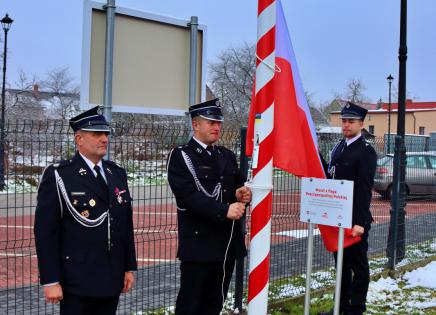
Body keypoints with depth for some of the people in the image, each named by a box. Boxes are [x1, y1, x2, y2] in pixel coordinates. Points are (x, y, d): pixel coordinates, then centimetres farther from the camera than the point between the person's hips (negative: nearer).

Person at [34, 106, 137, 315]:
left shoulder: (117, 174, 10)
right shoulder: (58, 176, -8)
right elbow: (45, 232, -11)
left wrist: (129, 267, 11)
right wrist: (50, 281, -14)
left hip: (111, 280, 5)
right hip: (77, 282, -5)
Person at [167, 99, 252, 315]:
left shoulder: (227, 156, 16)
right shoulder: (180, 156, -5)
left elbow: (238, 187, 19)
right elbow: (189, 196, -17)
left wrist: (241, 195, -6)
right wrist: (224, 210, -26)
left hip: (228, 245, 6)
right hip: (199, 245, -6)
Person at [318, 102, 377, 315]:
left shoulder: (366, 151, -12)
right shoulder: (339, 147, 11)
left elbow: (364, 189, -18)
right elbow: (329, 176, 13)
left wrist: (360, 222, -22)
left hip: (355, 220, -8)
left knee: (358, 265, 5)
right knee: (341, 263, 17)